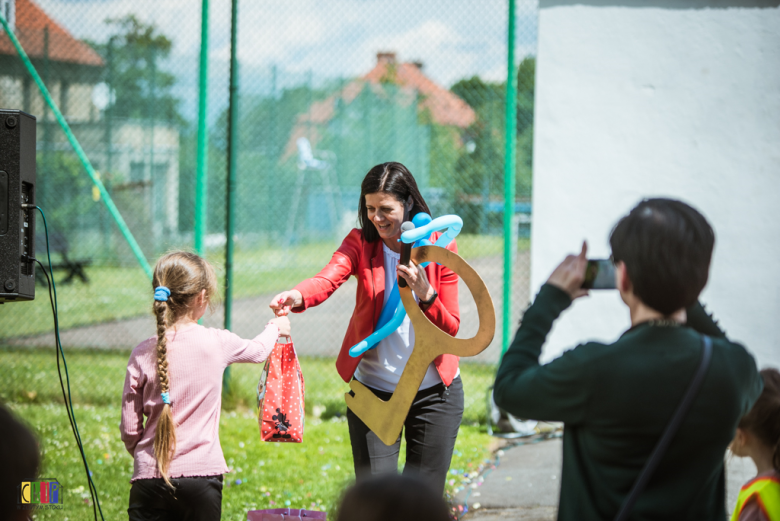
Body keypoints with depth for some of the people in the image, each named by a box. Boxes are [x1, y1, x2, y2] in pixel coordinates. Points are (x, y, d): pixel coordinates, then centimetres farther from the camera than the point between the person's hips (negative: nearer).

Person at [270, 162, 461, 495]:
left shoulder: (441, 247, -4)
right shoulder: (361, 242, -5)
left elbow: (451, 329, -4)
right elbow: (329, 278, -26)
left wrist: (424, 293, -22)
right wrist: (297, 297, -48)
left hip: (433, 392, 0)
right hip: (373, 390, 0)